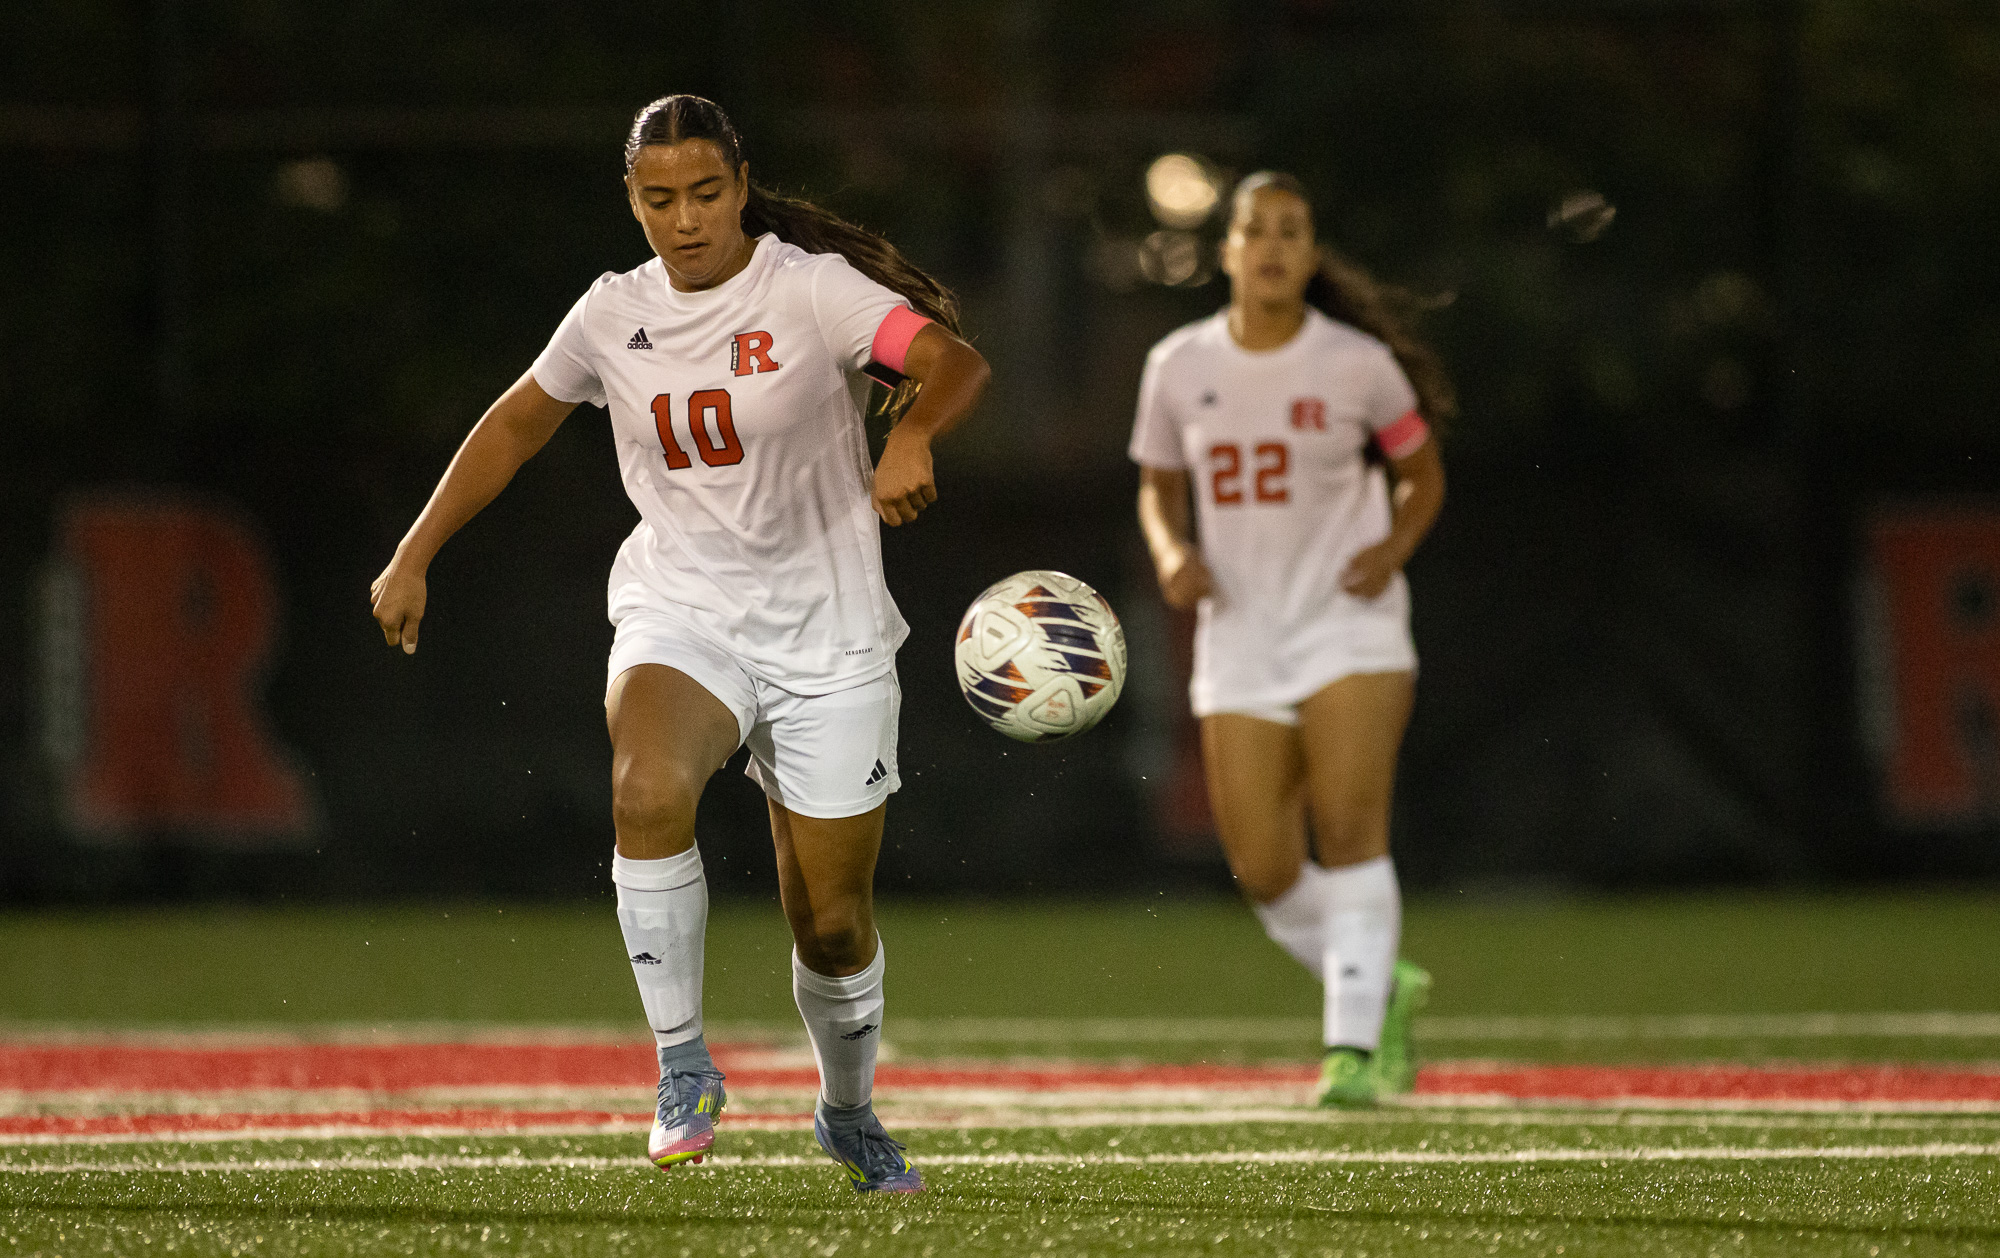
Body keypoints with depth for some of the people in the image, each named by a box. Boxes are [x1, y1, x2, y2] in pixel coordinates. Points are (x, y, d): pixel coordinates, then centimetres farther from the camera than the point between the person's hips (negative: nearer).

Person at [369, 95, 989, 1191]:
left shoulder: (811, 290, -9)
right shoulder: (614, 315, 3)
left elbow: (954, 361, -20)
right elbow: (516, 423, 18)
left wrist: (911, 435, -41)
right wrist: (413, 556, 16)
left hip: (826, 634, -2)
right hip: (678, 612, 2)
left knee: (832, 926, 3)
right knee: (648, 790, -33)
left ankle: (850, 1112, 34)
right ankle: (683, 1064, -20)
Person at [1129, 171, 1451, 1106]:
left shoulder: (1358, 364, -4)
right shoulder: (1179, 367, 2)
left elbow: (1422, 474, 9)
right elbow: (1157, 486, 15)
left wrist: (1395, 545, -10)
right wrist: (1171, 554, -6)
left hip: (1349, 622, -3)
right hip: (1240, 635, 3)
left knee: (1348, 831, -19)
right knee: (1265, 875, -1)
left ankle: (1355, 1048, -20)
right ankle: (1383, 991, 25)